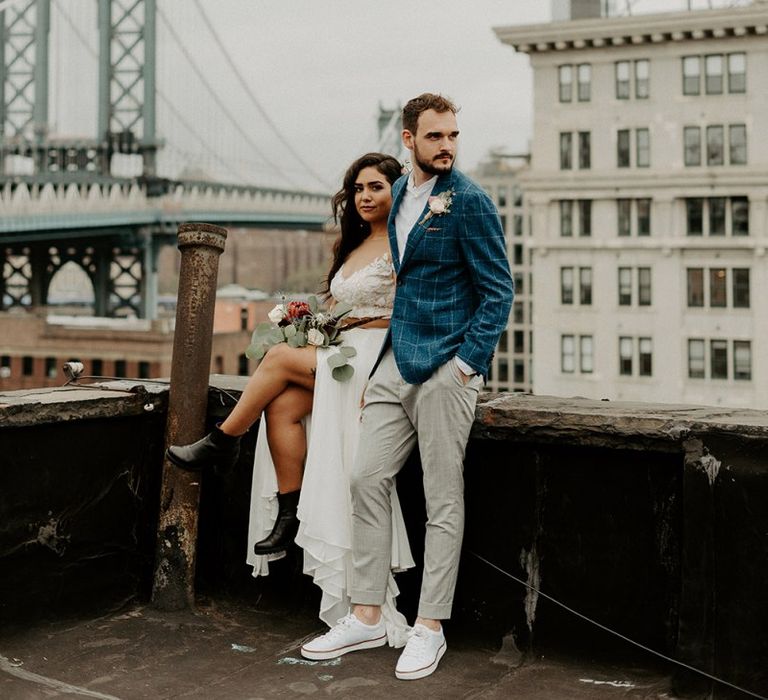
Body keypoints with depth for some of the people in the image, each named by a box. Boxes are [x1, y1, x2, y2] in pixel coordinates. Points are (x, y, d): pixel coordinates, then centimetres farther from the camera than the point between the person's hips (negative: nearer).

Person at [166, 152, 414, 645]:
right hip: (339, 355, 7)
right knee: (283, 406, -20)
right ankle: (289, 516, -16)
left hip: (377, 357, -7)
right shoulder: (353, 247, 20)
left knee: (280, 358, -21)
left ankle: (224, 442, -4)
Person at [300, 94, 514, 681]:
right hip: (394, 363, 7)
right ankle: (366, 618, 15)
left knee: (443, 500, 1)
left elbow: (498, 291, -9)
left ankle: (430, 628, 11)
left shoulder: (468, 201, -8)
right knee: (368, 481, 5)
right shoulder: (398, 195, 13)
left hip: (445, 368, -7)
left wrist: (467, 363, -15)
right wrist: (382, 352, 16)